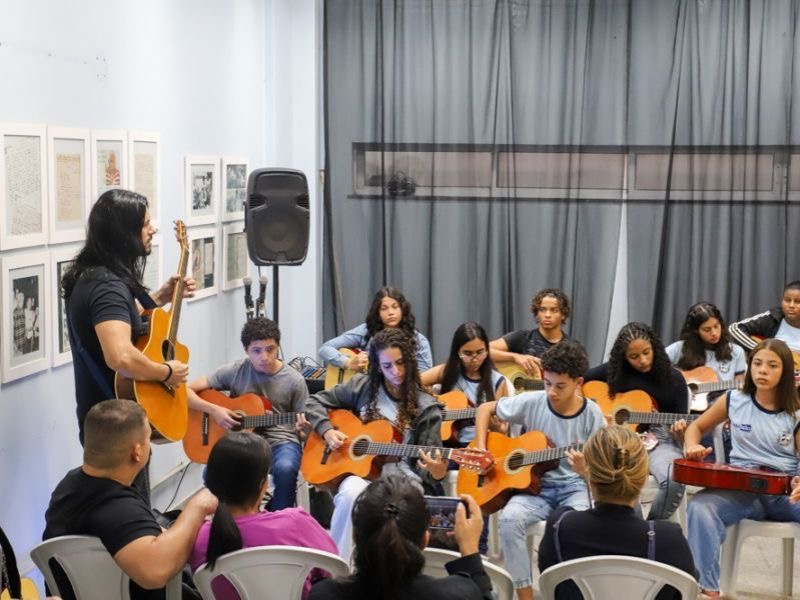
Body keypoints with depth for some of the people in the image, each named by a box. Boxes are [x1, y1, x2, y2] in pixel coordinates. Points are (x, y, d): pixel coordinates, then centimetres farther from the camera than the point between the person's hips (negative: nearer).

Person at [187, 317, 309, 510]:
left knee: (285, 469, -37)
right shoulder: (234, 371, -1)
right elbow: (187, 391, 0)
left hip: (280, 441, -1)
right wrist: (215, 410, -16)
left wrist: (303, 428, -20)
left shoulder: (294, 380, -2)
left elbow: (304, 425, 5)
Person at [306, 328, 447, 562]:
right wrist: (327, 431, -4)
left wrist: (437, 472, -25)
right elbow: (314, 401, 14)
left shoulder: (426, 408, 1)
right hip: (360, 471, 1)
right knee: (351, 493, -37)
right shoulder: (362, 386, 7)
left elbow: (426, 461, -1)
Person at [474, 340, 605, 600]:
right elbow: (485, 409, 7)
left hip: (573, 486, -1)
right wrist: (481, 451, -4)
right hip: (535, 483, 1)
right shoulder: (532, 402, -6)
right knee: (510, 518, -31)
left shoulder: (591, 414, -8)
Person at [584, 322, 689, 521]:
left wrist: (679, 433, -19)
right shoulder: (614, 370, 7)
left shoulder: (673, 377, 7)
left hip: (659, 440, 1)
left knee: (675, 479, -33)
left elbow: (680, 429, 6)